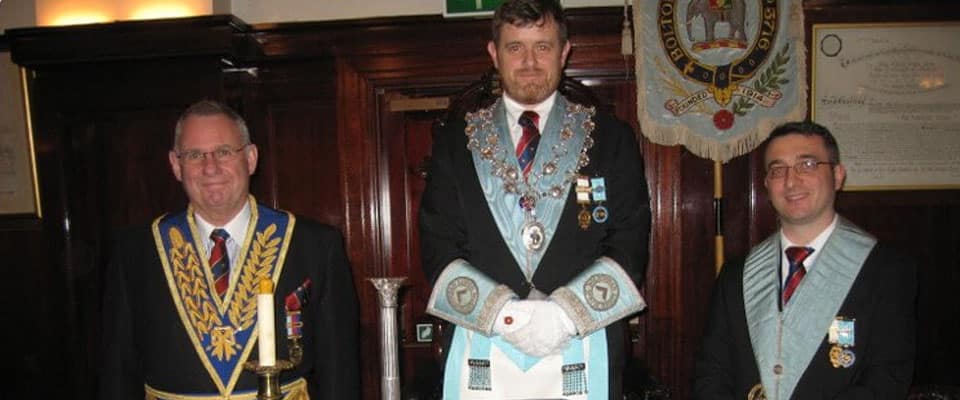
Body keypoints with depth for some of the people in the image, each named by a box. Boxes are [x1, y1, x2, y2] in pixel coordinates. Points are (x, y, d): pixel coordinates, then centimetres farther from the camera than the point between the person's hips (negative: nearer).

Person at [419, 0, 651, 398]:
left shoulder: (611, 138, 6)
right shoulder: (455, 140, 7)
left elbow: (630, 244, 1)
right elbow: (437, 246, 2)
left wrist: (566, 313, -13)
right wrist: (505, 313, -11)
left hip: (581, 352, 0)